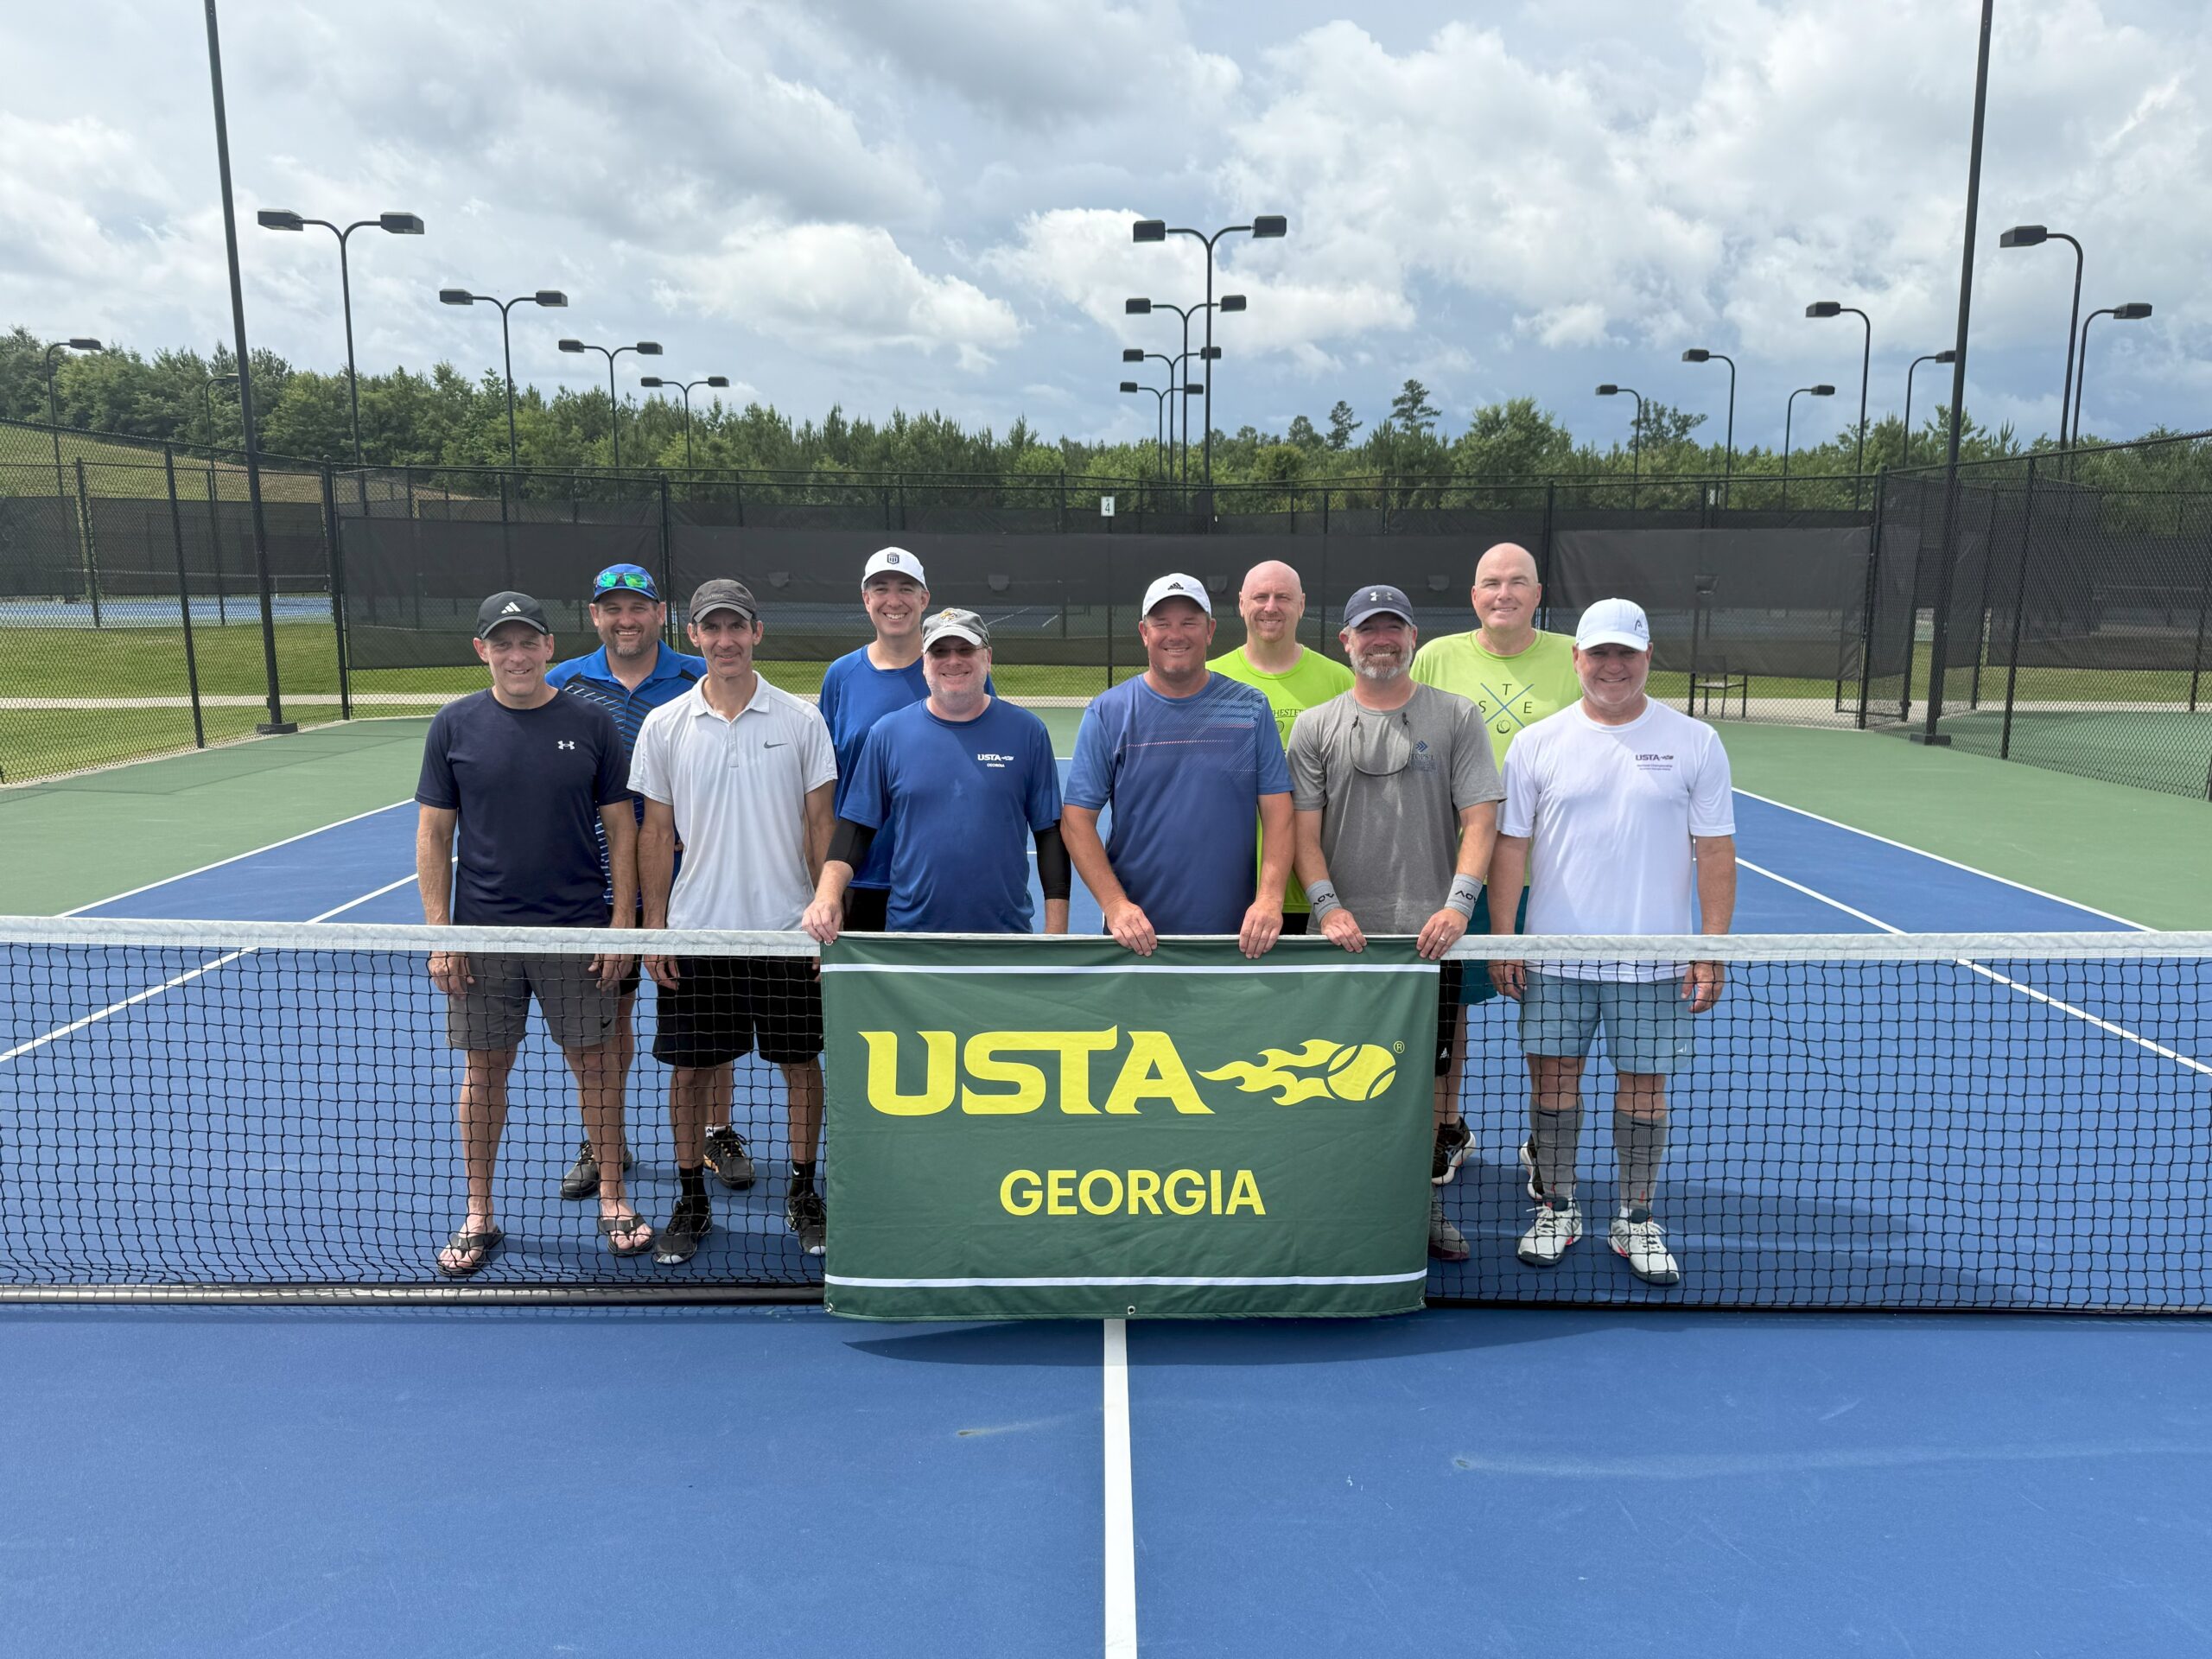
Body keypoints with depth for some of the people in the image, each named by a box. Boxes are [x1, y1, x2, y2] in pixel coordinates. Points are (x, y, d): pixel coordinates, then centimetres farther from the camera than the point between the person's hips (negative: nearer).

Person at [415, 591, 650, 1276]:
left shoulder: (591, 724, -1)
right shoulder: (454, 726, 0)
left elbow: (620, 829, 1)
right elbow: (433, 835, 3)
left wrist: (622, 923, -5)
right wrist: (439, 935, -3)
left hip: (578, 931, 0)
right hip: (483, 934, 1)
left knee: (594, 1062, 7)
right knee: (484, 1070, 9)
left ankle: (613, 1199, 22)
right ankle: (479, 1217, 23)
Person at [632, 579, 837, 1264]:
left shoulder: (800, 719, -1)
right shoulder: (664, 725, 2)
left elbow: (821, 826, 1)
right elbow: (657, 834, 5)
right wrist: (655, 928, 0)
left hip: (787, 928, 0)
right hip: (696, 930, 1)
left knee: (800, 1062, 7)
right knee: (691, 1067, 7)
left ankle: (802, 1193, 24)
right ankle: (691, 1200, 24)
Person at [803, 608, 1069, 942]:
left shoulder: (1027, 731, 1)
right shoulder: (888, 733, 3)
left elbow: (1050, 833, 1)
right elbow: (856, 827, 4)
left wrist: (1056, 930, -4)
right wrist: (828, 893, -12)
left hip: (1007, 933, 0)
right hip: (910, 931, 1)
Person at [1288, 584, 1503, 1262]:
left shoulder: (1456, 717, 4)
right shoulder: (1315, 727, 6)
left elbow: (1480, 818, -2)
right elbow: (1303, 829, 2)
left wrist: (1458, 904, -15)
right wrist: (1328, 906, -12)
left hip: (1430, 934, 0)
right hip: (1344, 936, 0)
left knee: (1426, 1077, 8)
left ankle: (1423, 1202, 23)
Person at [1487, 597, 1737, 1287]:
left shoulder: (1695, 742, 1)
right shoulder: (1537, 744, 2)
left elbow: (1715, 852, 1)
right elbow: (1510, 845, 4)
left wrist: (1712, 949, -4)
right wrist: (1502, 938, -1)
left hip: (1655, 961, 0)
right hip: (1555, 956, 1)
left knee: (1644, 1087, 7)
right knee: (1552, 1078, 6)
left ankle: (1635, 1219, 24)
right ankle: (1556, 1208, 23)